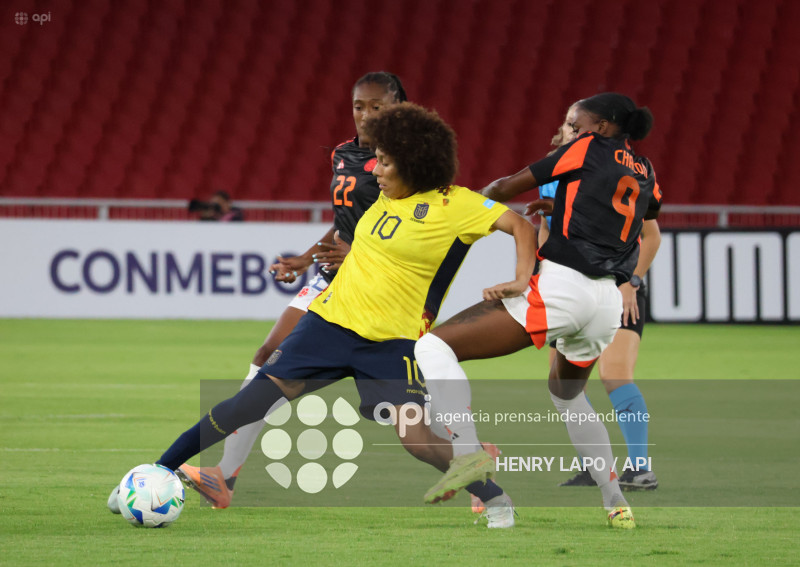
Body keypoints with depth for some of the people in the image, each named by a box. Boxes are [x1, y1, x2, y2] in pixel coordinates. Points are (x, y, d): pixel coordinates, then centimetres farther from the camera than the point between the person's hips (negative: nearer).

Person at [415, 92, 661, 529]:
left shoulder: (589, 149, 3)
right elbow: (652, 209, 44)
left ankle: (467, 451, -32)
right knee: (567, 395, 35)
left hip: (560, 287, -8)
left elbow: (508, 188, 5)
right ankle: (616, 503, 32)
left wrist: (485, 194, 25)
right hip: (608, 304, 8)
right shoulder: (644, 172, 19)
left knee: (434, 347, -10)